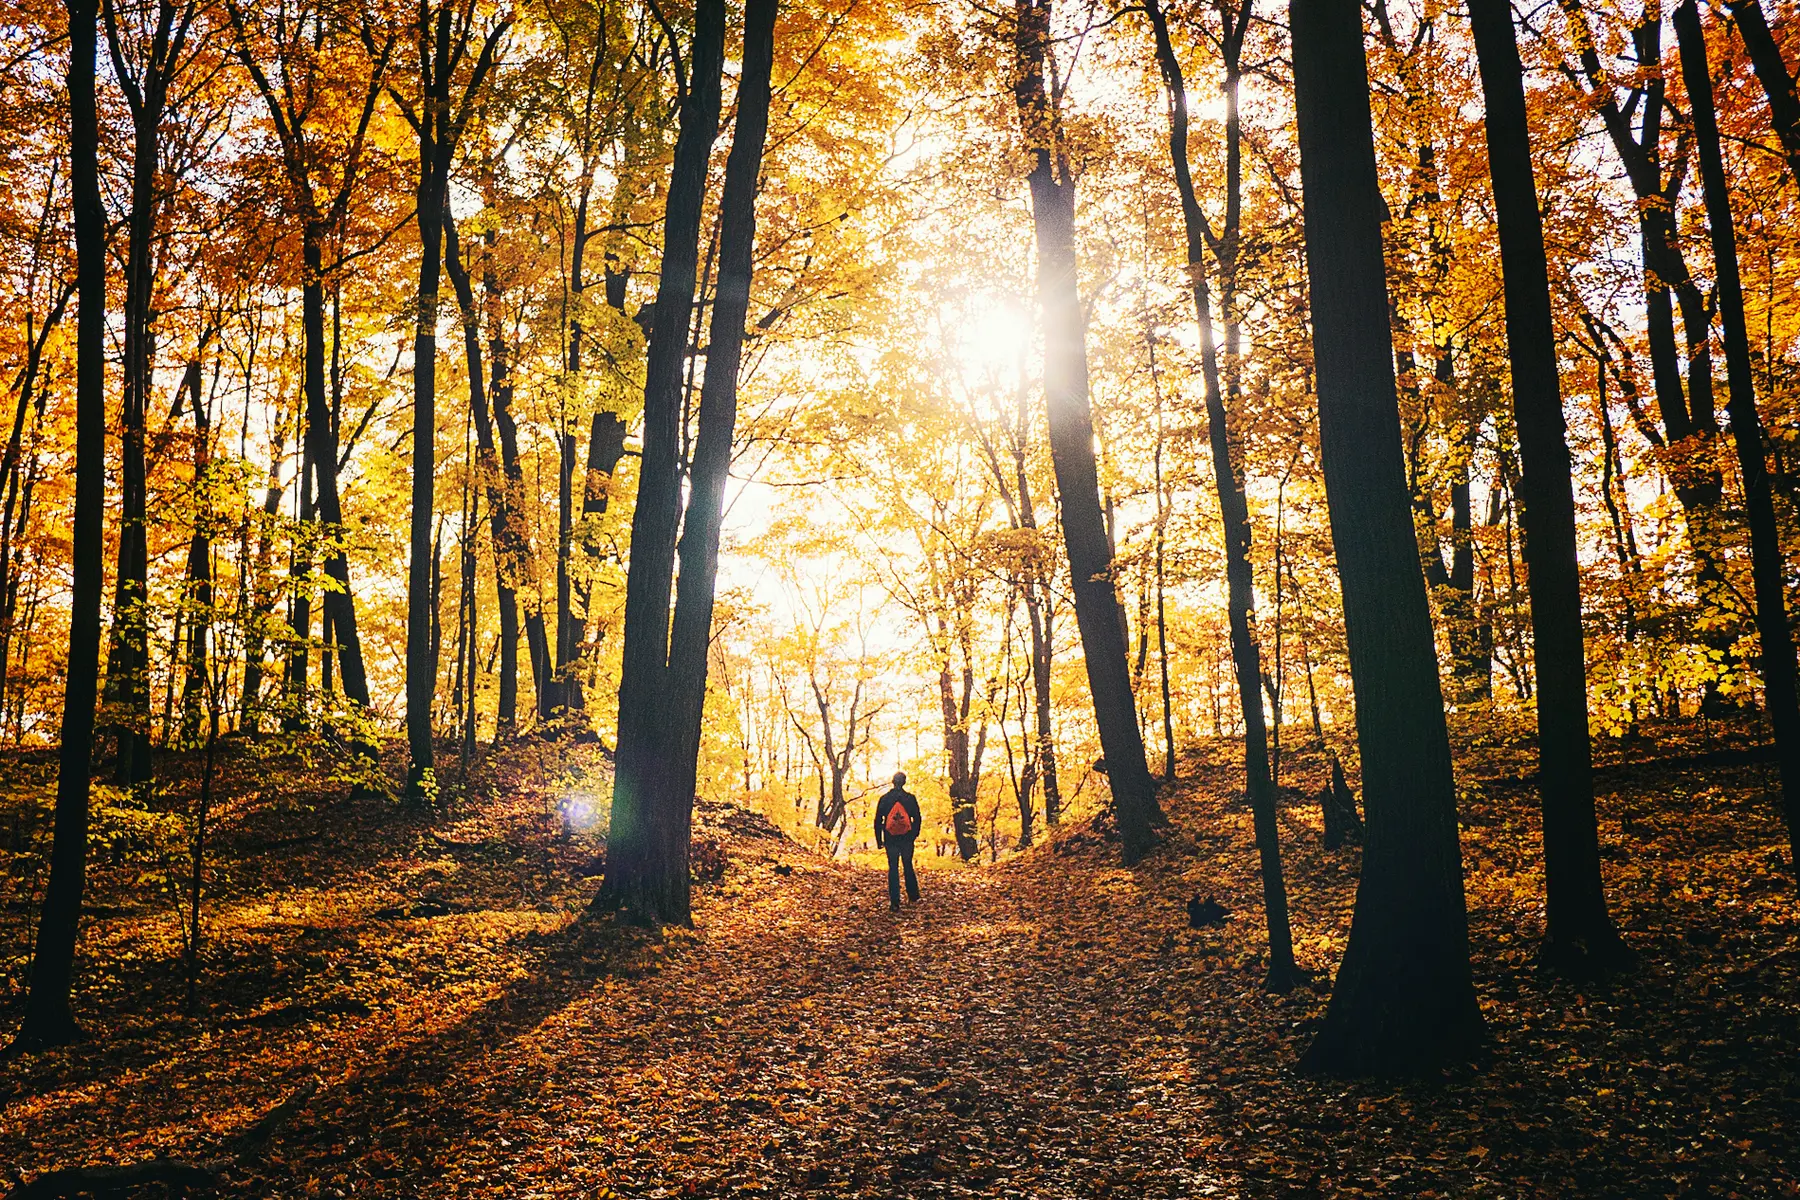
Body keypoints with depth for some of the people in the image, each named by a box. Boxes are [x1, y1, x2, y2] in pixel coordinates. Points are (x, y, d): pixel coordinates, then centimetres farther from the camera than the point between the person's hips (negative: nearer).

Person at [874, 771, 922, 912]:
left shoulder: (884, 799, -1)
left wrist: (879, 840, 8)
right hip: (907, 838, 0)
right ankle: (913, 897, 23)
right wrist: (915, 834, 17)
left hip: (890, 839, 0)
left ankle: (894, 902, -3)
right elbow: (917, 819, 2)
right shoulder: (911, 798, -3)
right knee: (908, 866, 16)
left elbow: (878, 820, 1)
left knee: (893, 868, 3)